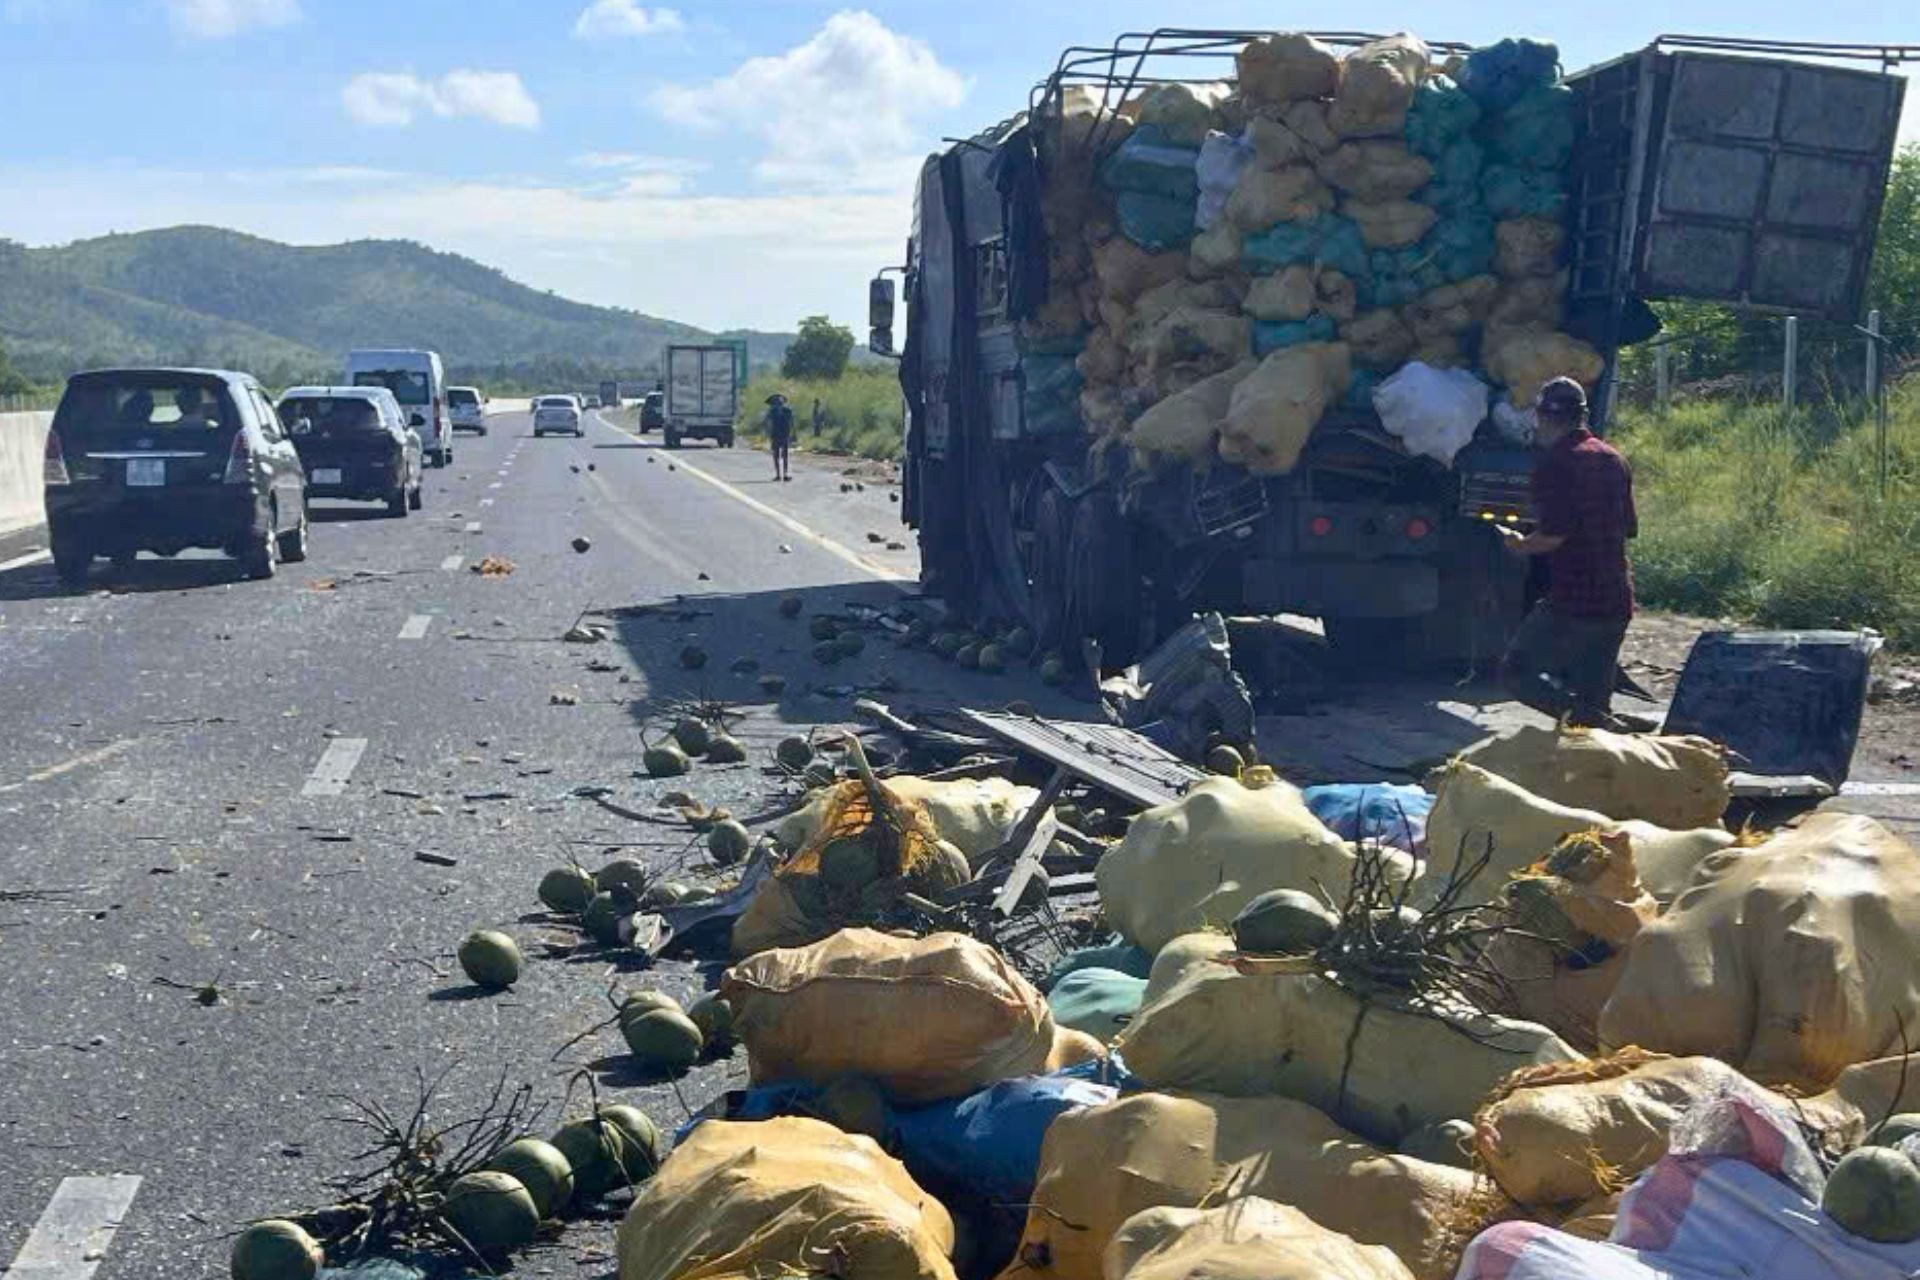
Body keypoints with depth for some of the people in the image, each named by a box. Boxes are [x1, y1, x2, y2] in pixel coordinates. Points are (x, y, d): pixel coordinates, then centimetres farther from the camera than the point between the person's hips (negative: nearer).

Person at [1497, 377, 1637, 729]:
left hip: (1571, 602, -8)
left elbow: (1553, 534, -19)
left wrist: (1520, 544, 0)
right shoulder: (1614, 460, 13)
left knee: (1517, 670, 1)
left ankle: (1583, 716, -20)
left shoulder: (1555, 463, -12)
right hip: (1618, 602, 8)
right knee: (1593, 693, 16)